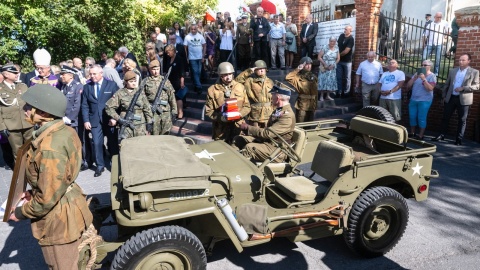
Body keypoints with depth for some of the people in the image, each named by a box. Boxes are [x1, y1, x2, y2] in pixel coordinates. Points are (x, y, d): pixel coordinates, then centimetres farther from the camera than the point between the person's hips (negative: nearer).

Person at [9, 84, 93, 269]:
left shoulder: (49, 147, -31)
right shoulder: (64, 131, -2)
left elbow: (47, 199, -25)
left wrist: (20, 213, -8)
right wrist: (32, 193, 7)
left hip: (58, 219, -8)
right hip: (70, 204, 8)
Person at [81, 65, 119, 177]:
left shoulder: (112, 85, 0)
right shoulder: (87, 87, 9)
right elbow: (85, 105, 7)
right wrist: (86, 120, -2)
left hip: (109, 119, -2)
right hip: (95, 120, 2)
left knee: (112, 143, 7)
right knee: (96, 143, -1)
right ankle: (100, 165, 12)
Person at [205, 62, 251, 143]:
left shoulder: (240, 87, 6)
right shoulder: (212, 90, 0)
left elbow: (247, 106, 9)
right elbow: (208, 110, 0)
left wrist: (240, 114, -11)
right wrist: (220, 117, -17)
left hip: (238, 127, 2)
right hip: (220, 129, -1)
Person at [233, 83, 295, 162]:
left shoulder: (287, 116, -22)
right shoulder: (278, 110, 10)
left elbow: (268, 133, -26)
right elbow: (268, 129, 10)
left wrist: (248, 127, -16)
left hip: (276, 150, -10)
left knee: (249, 148, -29)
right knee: (238, 139, 2)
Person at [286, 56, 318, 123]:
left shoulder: (314, 77, 10)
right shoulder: (299, 77, -8)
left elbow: (316, 92, 14)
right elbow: (287, 78, -28)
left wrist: (315, 104, 12)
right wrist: (297, 69, -23)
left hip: (312, 106, 6)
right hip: (302, 106, -6)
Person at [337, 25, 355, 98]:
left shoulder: (351, 39, -15)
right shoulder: (341, 35, 3)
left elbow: (346, 51, -18)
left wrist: (339, 55, -6)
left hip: (347, 61, -5)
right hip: (339, 60, 5)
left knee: (347, 77, 6)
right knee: (339, 77, 8)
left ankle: (346, 92, 15)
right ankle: (339, 91, 17)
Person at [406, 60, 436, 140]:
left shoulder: (432, 76, -3)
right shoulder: (417, 74, 11)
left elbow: (430, 88, -17)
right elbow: (408, 86, 4)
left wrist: (424, 79, -24)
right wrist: (414, 78, -10)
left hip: (424, 101, -5)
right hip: (413, 100, 5)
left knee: (421, 118, -4)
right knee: (412, 117, 8)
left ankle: (420, 136, 2)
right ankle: (412, 133, 22)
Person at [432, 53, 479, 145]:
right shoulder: (452, 71, 10)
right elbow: (447, 84, 14)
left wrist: (463, 88, -17)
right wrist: (443, 96, 9)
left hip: (463, 99, -3)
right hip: (450, 98, 3)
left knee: (462, 120, 4)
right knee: (445, 117, 6)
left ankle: (459, 139, 12)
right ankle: (442, 135, 17)